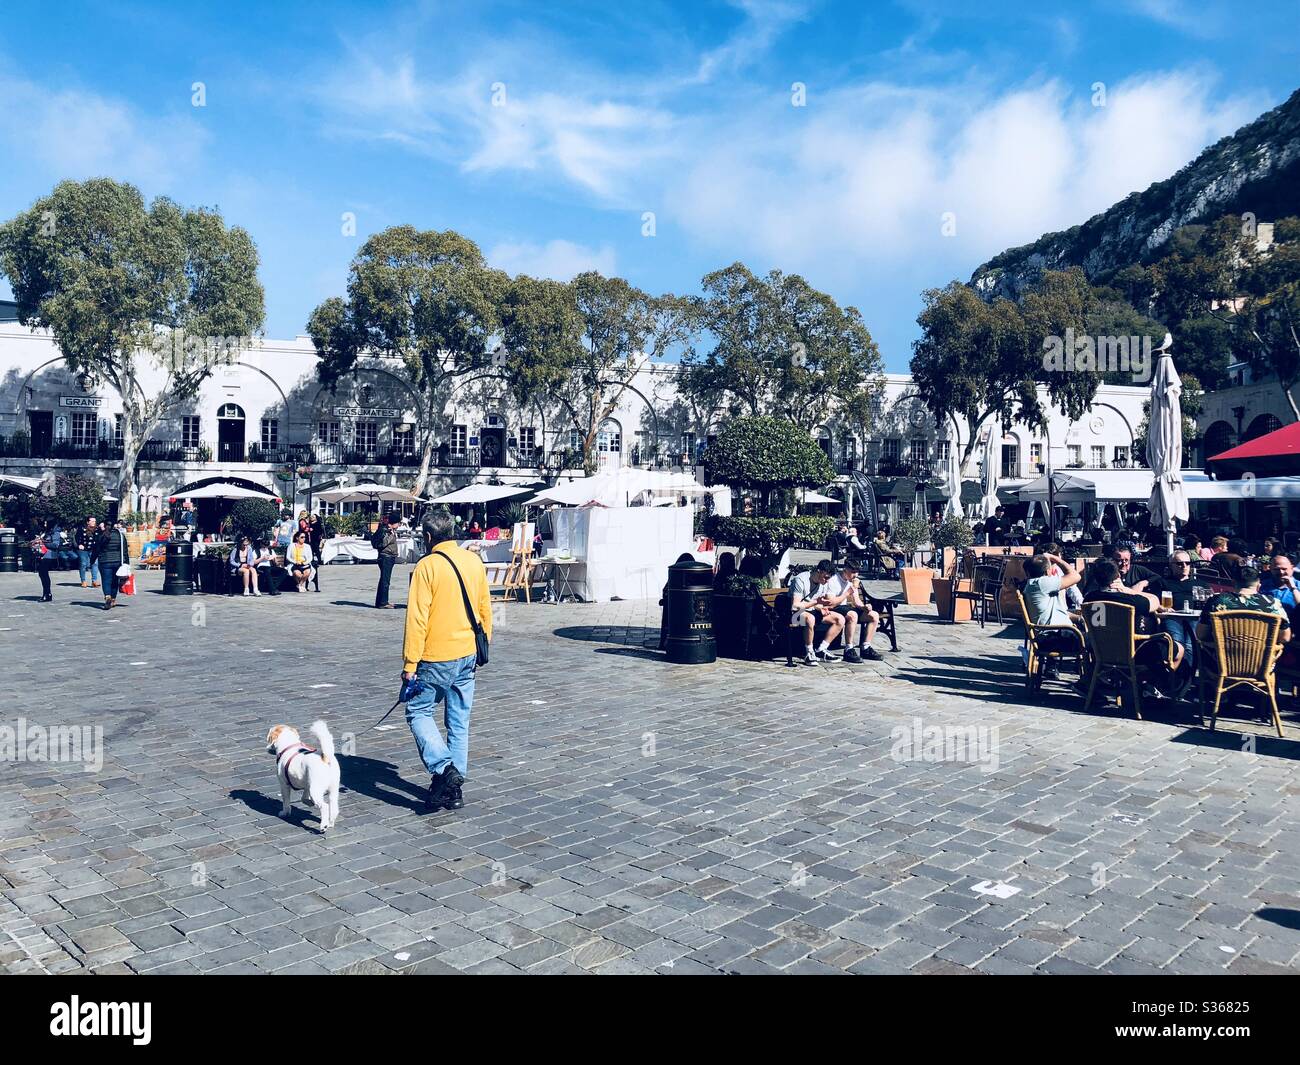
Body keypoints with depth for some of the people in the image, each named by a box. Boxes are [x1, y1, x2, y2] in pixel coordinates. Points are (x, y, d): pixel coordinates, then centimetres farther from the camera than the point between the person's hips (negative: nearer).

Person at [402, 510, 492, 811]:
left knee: (418, 712, 9)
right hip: (468, 656, 6)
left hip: (437, 657, -6)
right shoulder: (474, 561, 5)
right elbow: (485, 609, 12)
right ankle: (453, 789, 17)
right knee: (459, 721, 12)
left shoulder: (427, 565, -12)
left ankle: (444, 768, -9)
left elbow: (417, 619, -15)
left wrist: (410, 664, -11)